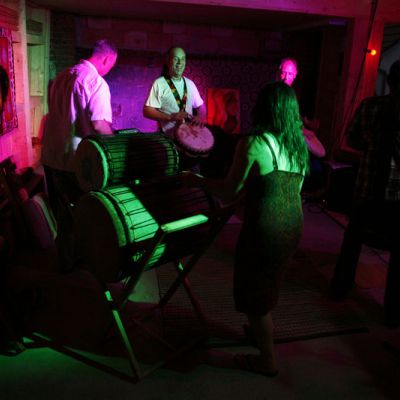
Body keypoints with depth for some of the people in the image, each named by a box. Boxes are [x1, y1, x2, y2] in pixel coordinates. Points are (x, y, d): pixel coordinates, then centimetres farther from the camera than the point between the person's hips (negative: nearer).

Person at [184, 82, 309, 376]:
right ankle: (262, 333, 48)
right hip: (293, 226, 8)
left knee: (255, 297, 12)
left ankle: (268, 360, 28)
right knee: (268, 286, 28)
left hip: (265, 229, -7)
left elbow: (229, 193, -14)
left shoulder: (254, 143, -17)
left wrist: (198, 180, 1)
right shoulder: (300, 145, 4)